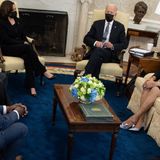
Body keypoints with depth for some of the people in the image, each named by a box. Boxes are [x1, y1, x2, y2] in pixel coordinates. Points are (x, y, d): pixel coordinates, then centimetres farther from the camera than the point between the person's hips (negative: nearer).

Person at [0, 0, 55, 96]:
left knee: (27, 56, -32)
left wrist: (25, 42, -7)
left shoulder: (17, 20, 15)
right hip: (8, 48, -5)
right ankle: (43, 71, -29)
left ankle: (31, 86, -41)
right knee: (28, 48, -35)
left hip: (20, 46, 6)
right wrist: (23, 43, -16)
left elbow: (23, 34, 16)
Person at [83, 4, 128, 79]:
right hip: (95, 51, 2)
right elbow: (86, 38, 12)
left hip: (110, 53, -1)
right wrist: (95, 42, -10)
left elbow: (124, 44, 8)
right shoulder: (97, 24, 18)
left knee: (98, 51, -35)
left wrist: (113, 46, -12)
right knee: (97, 60, -35)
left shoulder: (120, 27, 15)